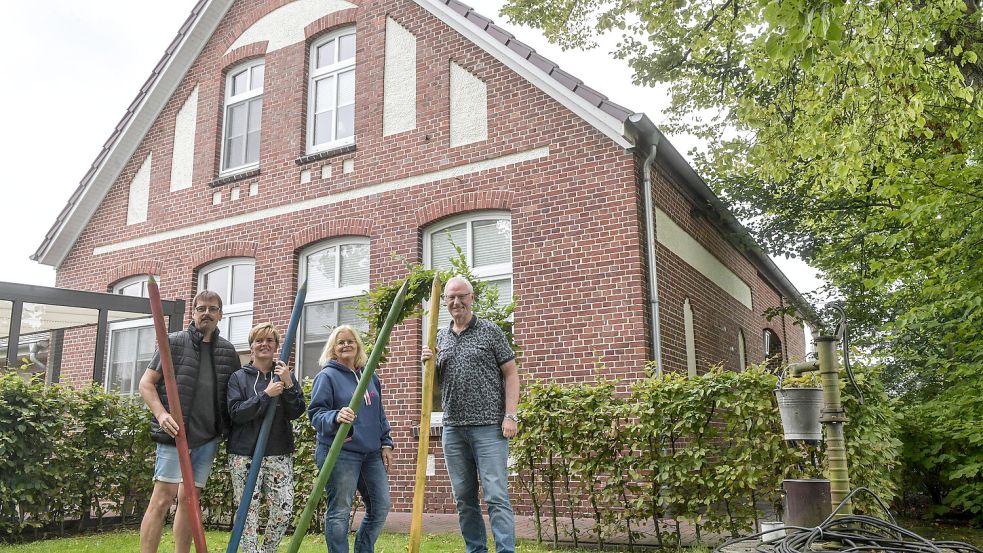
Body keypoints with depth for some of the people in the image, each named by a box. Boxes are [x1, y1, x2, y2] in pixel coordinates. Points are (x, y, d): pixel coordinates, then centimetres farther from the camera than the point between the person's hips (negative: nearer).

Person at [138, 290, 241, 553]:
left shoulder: (228, 351, 11)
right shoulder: (174, 342, 1)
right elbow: (146, 383, -1)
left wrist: (229, 427, 4)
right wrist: (161, 414, -16)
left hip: (208, 437, 4)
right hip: (175, 433, -4)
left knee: (188, 499, 10)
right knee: (163, 497, -8)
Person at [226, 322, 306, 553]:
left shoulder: (285, 375, 9)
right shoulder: (239, 378, 4)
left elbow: (296, 412, 0)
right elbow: (236, 413, -8)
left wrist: (288, 385, -15)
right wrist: (265, 394, -17)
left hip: (279, 454, 2)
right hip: (244, 455, -2)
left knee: (283, 510, -1)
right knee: (249, 511, -2)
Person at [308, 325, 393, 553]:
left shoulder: (370, 376, 16)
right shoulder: (327, 376, -4)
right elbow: (316, 413, -10)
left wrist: (386, 443, 14)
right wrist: (336, 417, -30)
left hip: (372, 453, 7)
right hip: (339, 453, -6)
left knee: (380, 507, 8)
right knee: (339, 512, -3)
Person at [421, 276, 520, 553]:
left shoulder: (490, 331, 0)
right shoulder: (440, 337, 14)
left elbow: (511, 374, -1)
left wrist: (510, 415, -10)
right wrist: (429, 363, 1)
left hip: (489, 427, -5)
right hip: (453, 428, 5)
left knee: (496, 496, -8)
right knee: (464, 498, 10)